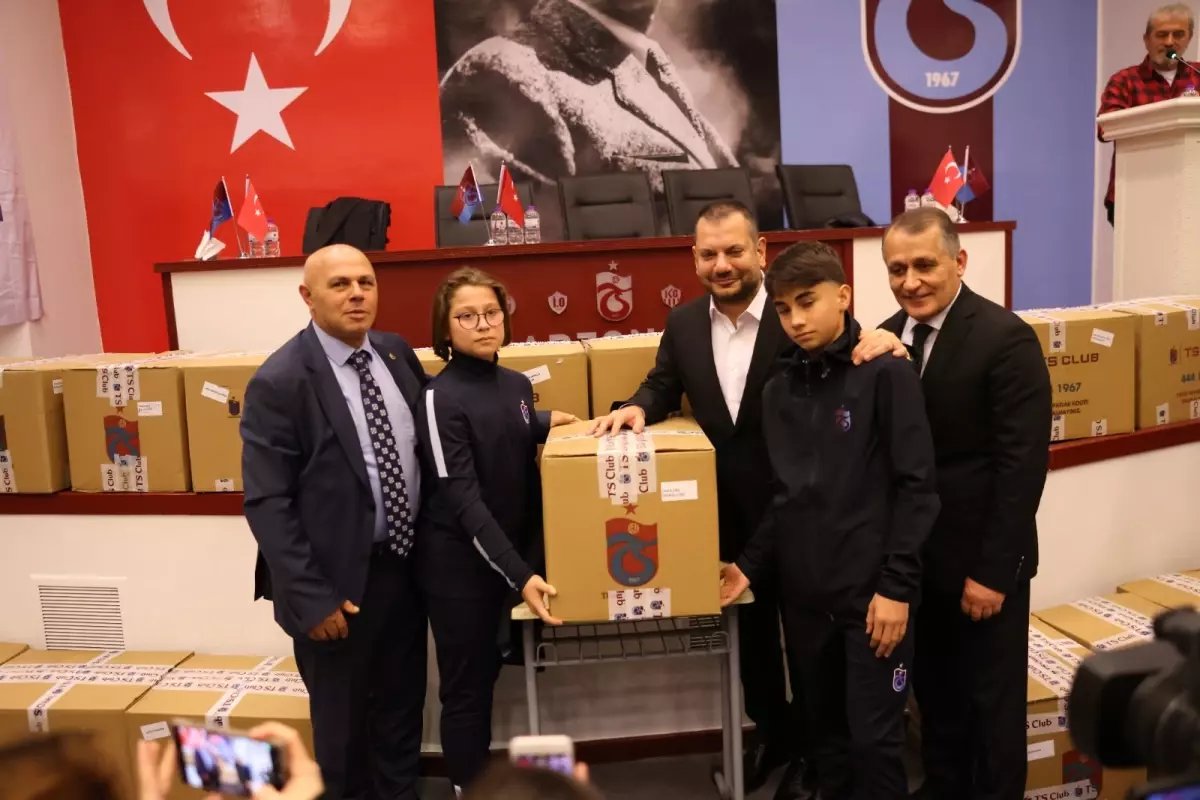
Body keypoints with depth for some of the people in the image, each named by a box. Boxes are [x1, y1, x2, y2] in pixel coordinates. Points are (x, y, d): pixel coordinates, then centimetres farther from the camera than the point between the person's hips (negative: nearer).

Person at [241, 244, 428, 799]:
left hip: (406, 566, 6)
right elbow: (266, 503, -17)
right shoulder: (280, 381, -17)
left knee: (402, 705, 23)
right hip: (340, 580, -5)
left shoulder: (397, 353, 2)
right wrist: (311, 598, -18)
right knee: (342, 720, 17)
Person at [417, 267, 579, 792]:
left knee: (487, 675, 19)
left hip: (506, 555, 7)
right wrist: (519, 574, -25)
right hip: (457, 562, -6)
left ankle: (484, 780, 37)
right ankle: (467, 787, 25)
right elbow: (462, 499, -22)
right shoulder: (440, 398, -17)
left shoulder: (518, 384, 3)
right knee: (464, 686, 6)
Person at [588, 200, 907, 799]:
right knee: (749, 626, 22)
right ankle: (770, 730, 46)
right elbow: (663, 387, 11)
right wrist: (637, 408, -10)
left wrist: (881, 342, -38)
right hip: (725, 510, 5)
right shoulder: (683, 323, 1)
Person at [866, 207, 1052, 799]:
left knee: (991, 706, 13)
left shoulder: (1005, 338, -15)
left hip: (981, 561, -5)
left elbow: (1023, 465, -17)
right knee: (935, 701, 20)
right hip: (914, 558, 6)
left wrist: (992, 570, -17)